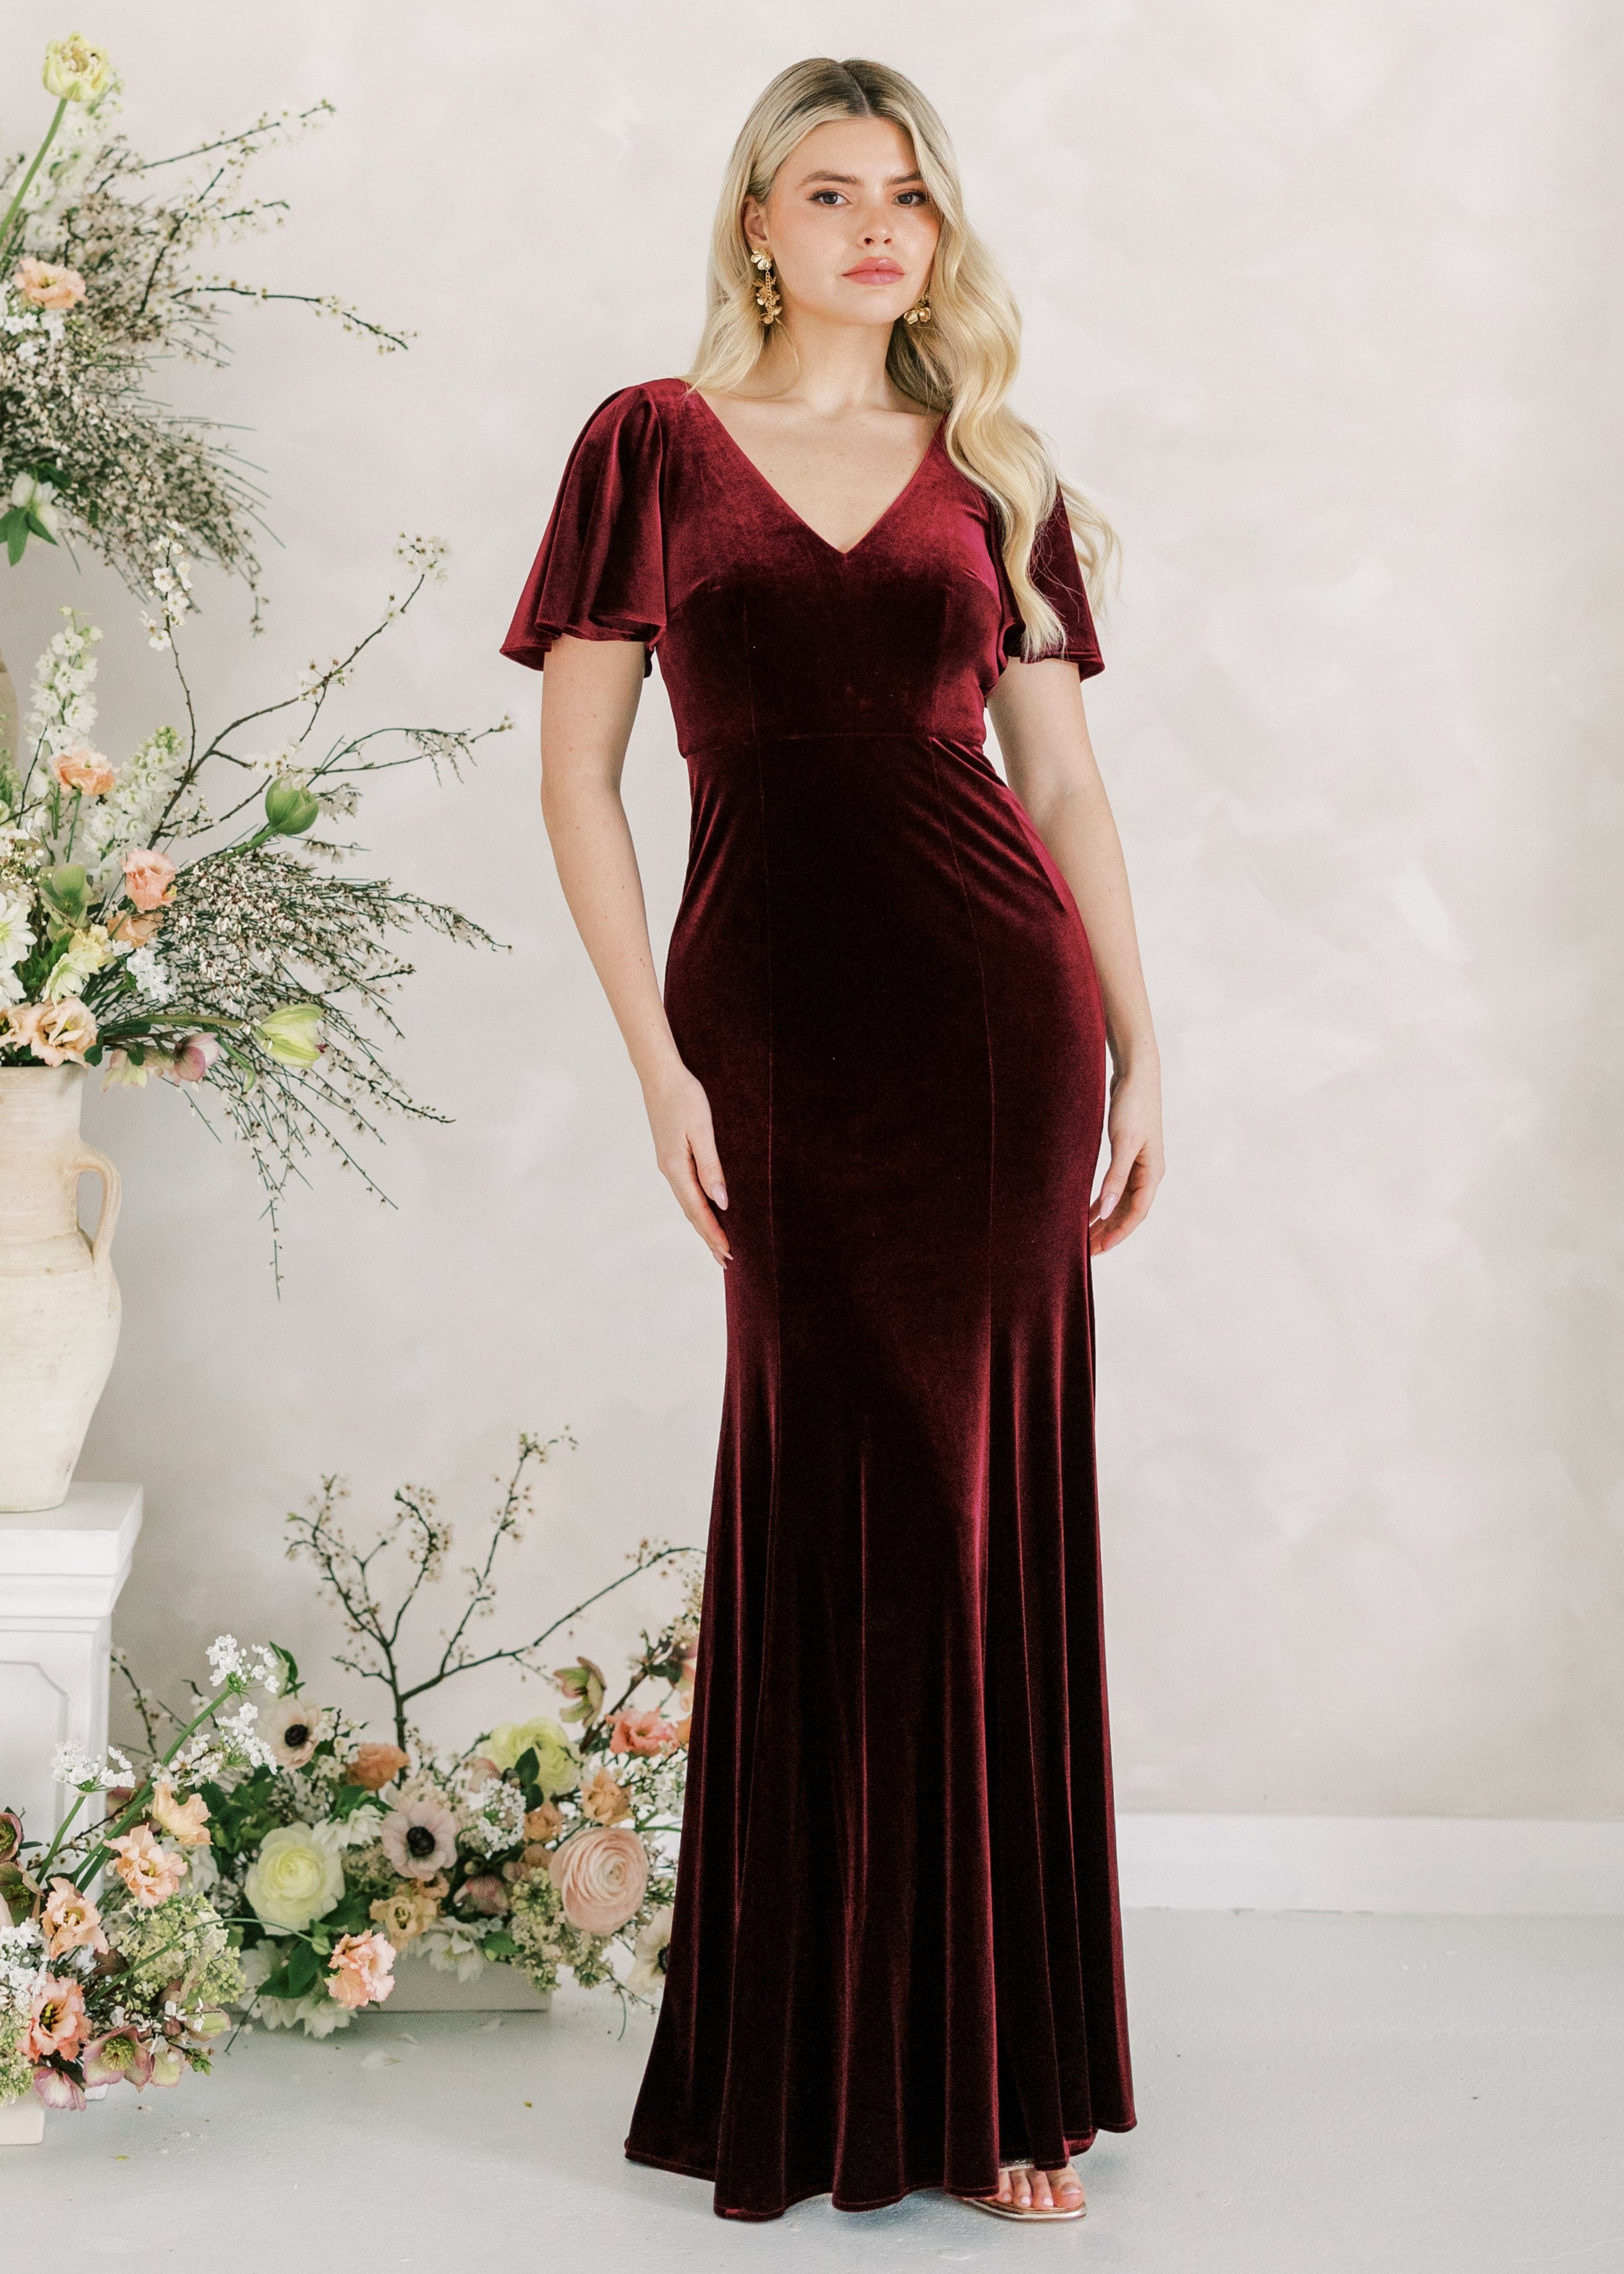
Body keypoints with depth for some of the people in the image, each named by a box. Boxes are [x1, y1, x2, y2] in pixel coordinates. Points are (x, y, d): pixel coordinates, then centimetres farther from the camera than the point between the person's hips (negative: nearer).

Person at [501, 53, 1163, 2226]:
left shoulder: (989, 475, 12)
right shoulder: (655, 447, 5)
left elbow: (1065, 779, 12)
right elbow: (578, 771, 2)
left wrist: (1139, 1050, 6)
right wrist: (657, 1059, -5)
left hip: (998, 1000, 2)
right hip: (778, 1012, -1)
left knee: (987, 1508, 3)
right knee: (833, 1501, 3)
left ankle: (990, 2069, 17)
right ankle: (826, 2071, 19)